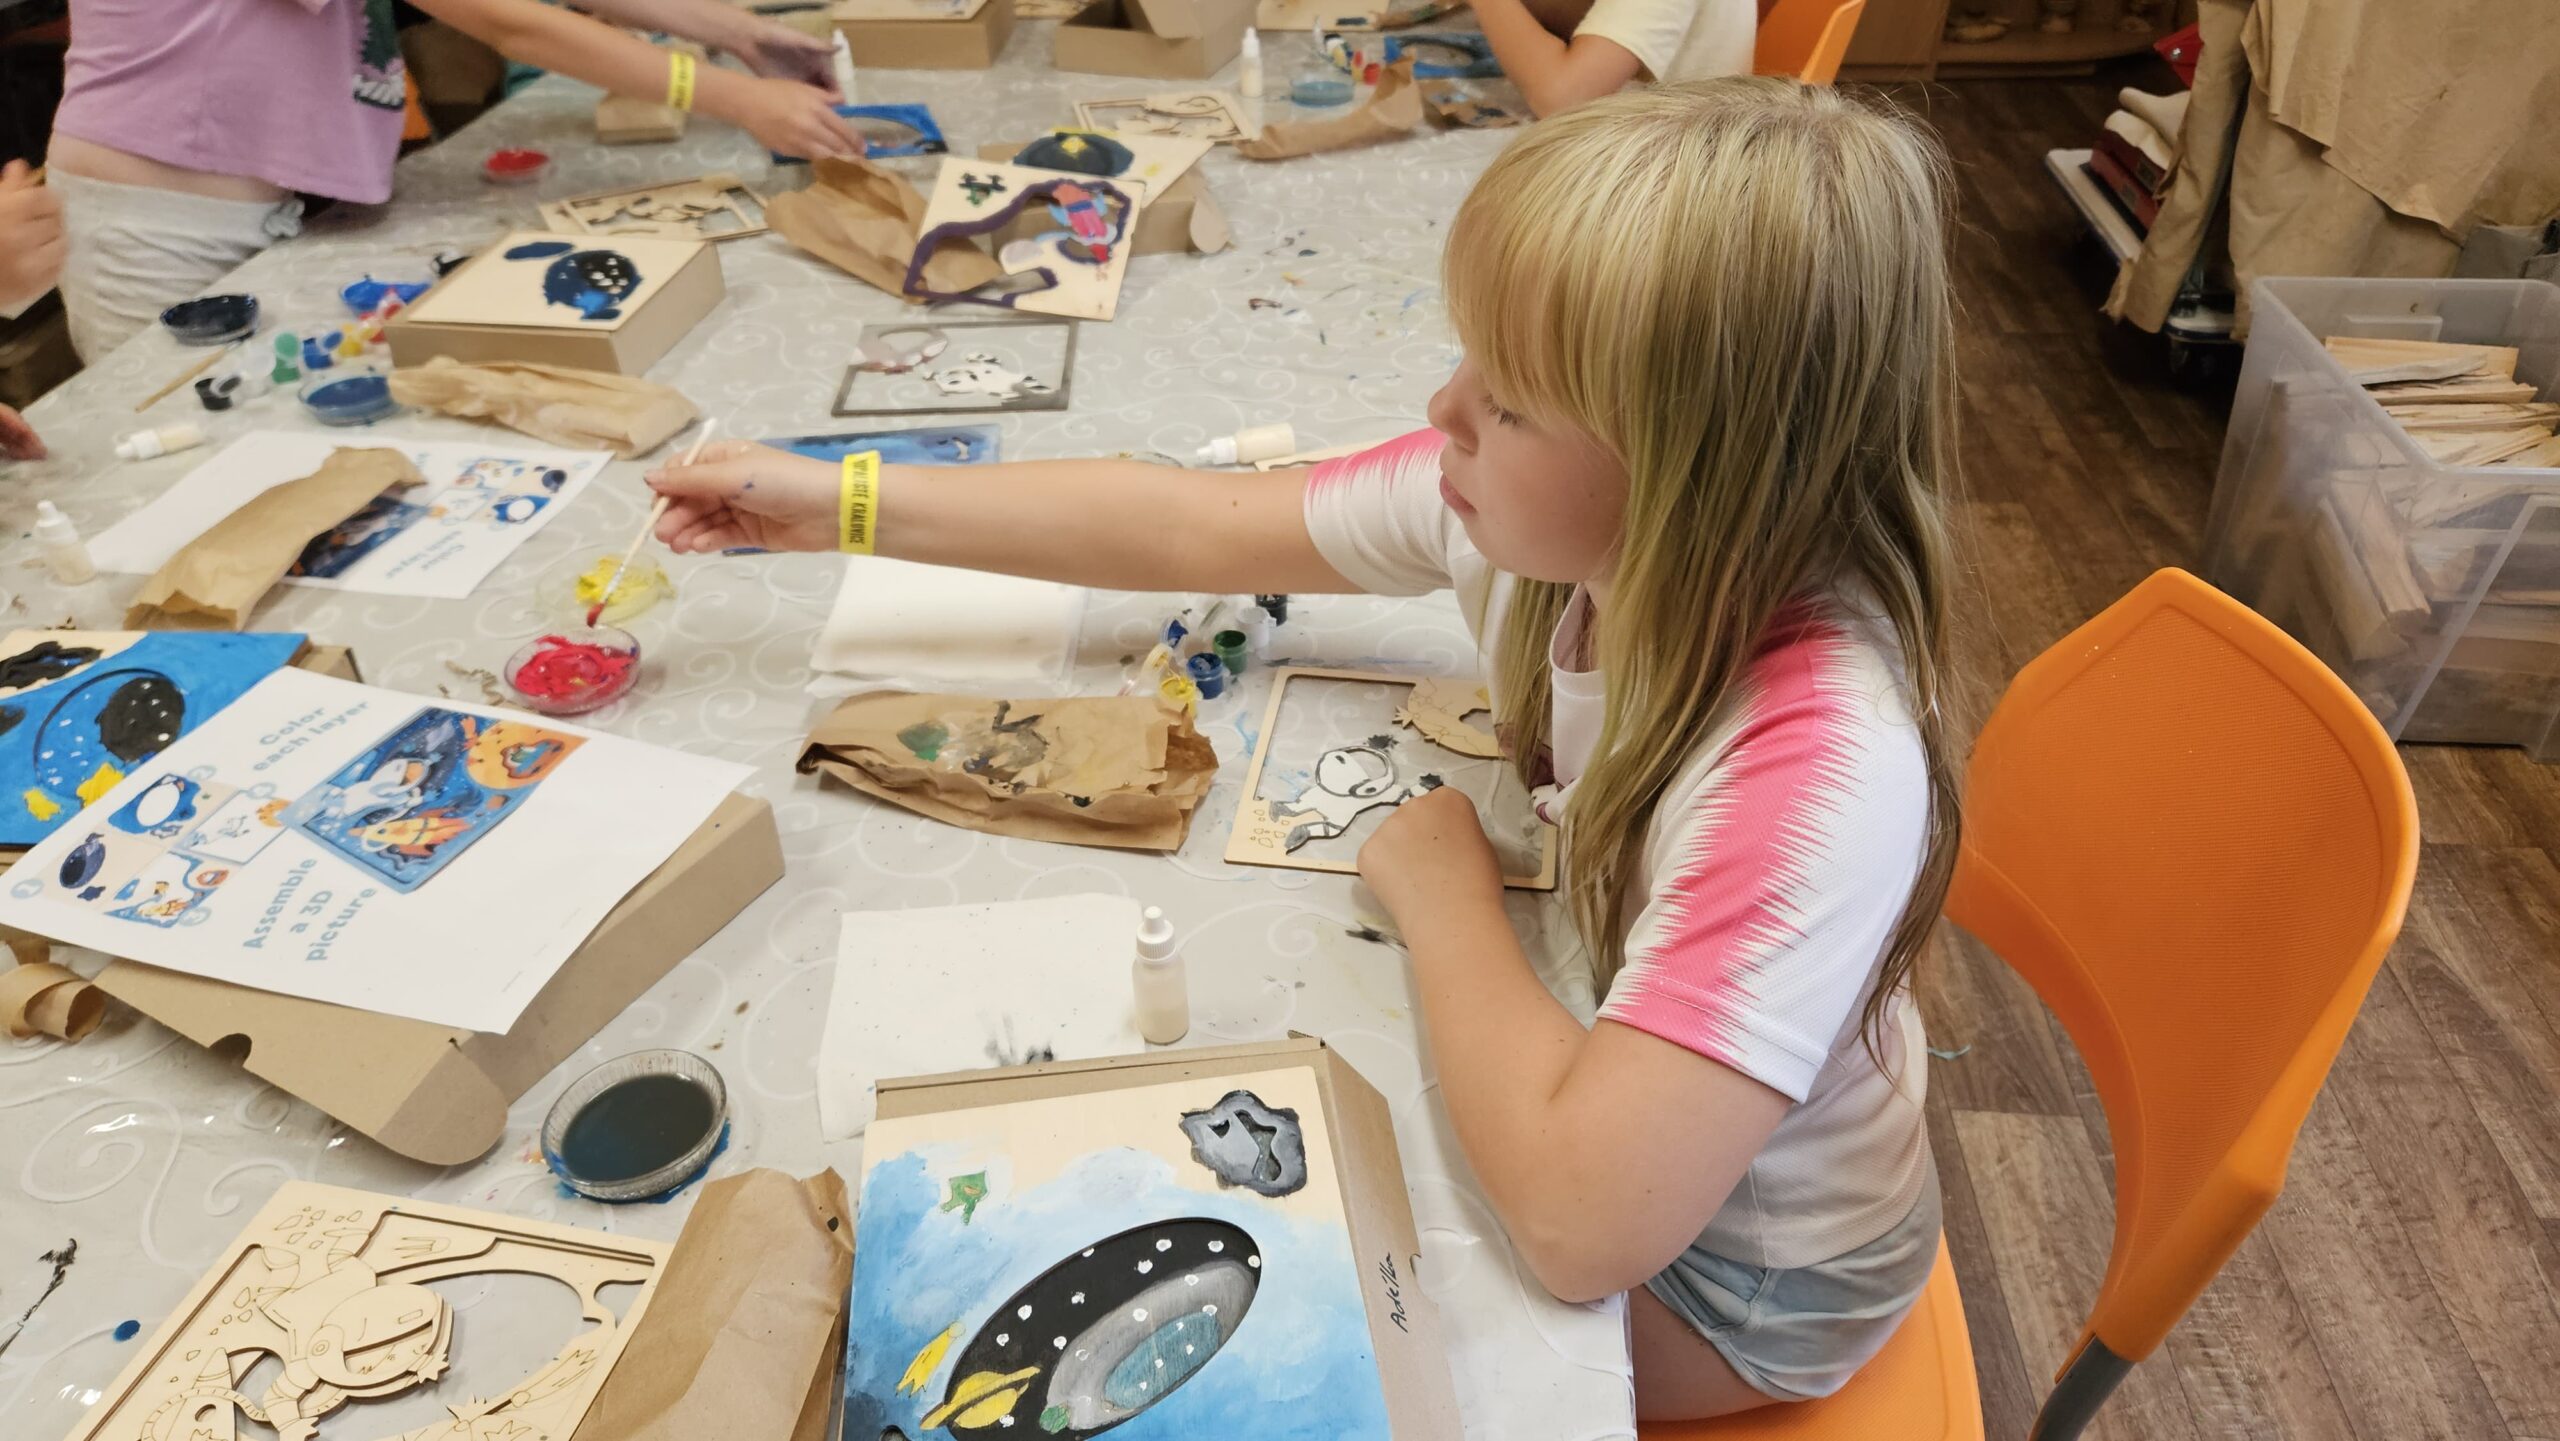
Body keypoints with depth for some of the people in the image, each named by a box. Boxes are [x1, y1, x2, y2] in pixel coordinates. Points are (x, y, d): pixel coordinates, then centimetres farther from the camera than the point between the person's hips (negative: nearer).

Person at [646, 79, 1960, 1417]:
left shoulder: (1827, 764, -41)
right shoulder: (1533, 500, -21)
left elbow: (1578, 1217, -44)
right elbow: (1193, 527, -11)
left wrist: (1440, 891, -30)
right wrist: (842, 504, -8)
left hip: (1737, 1266, -5)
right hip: (1584, 1032, 5)